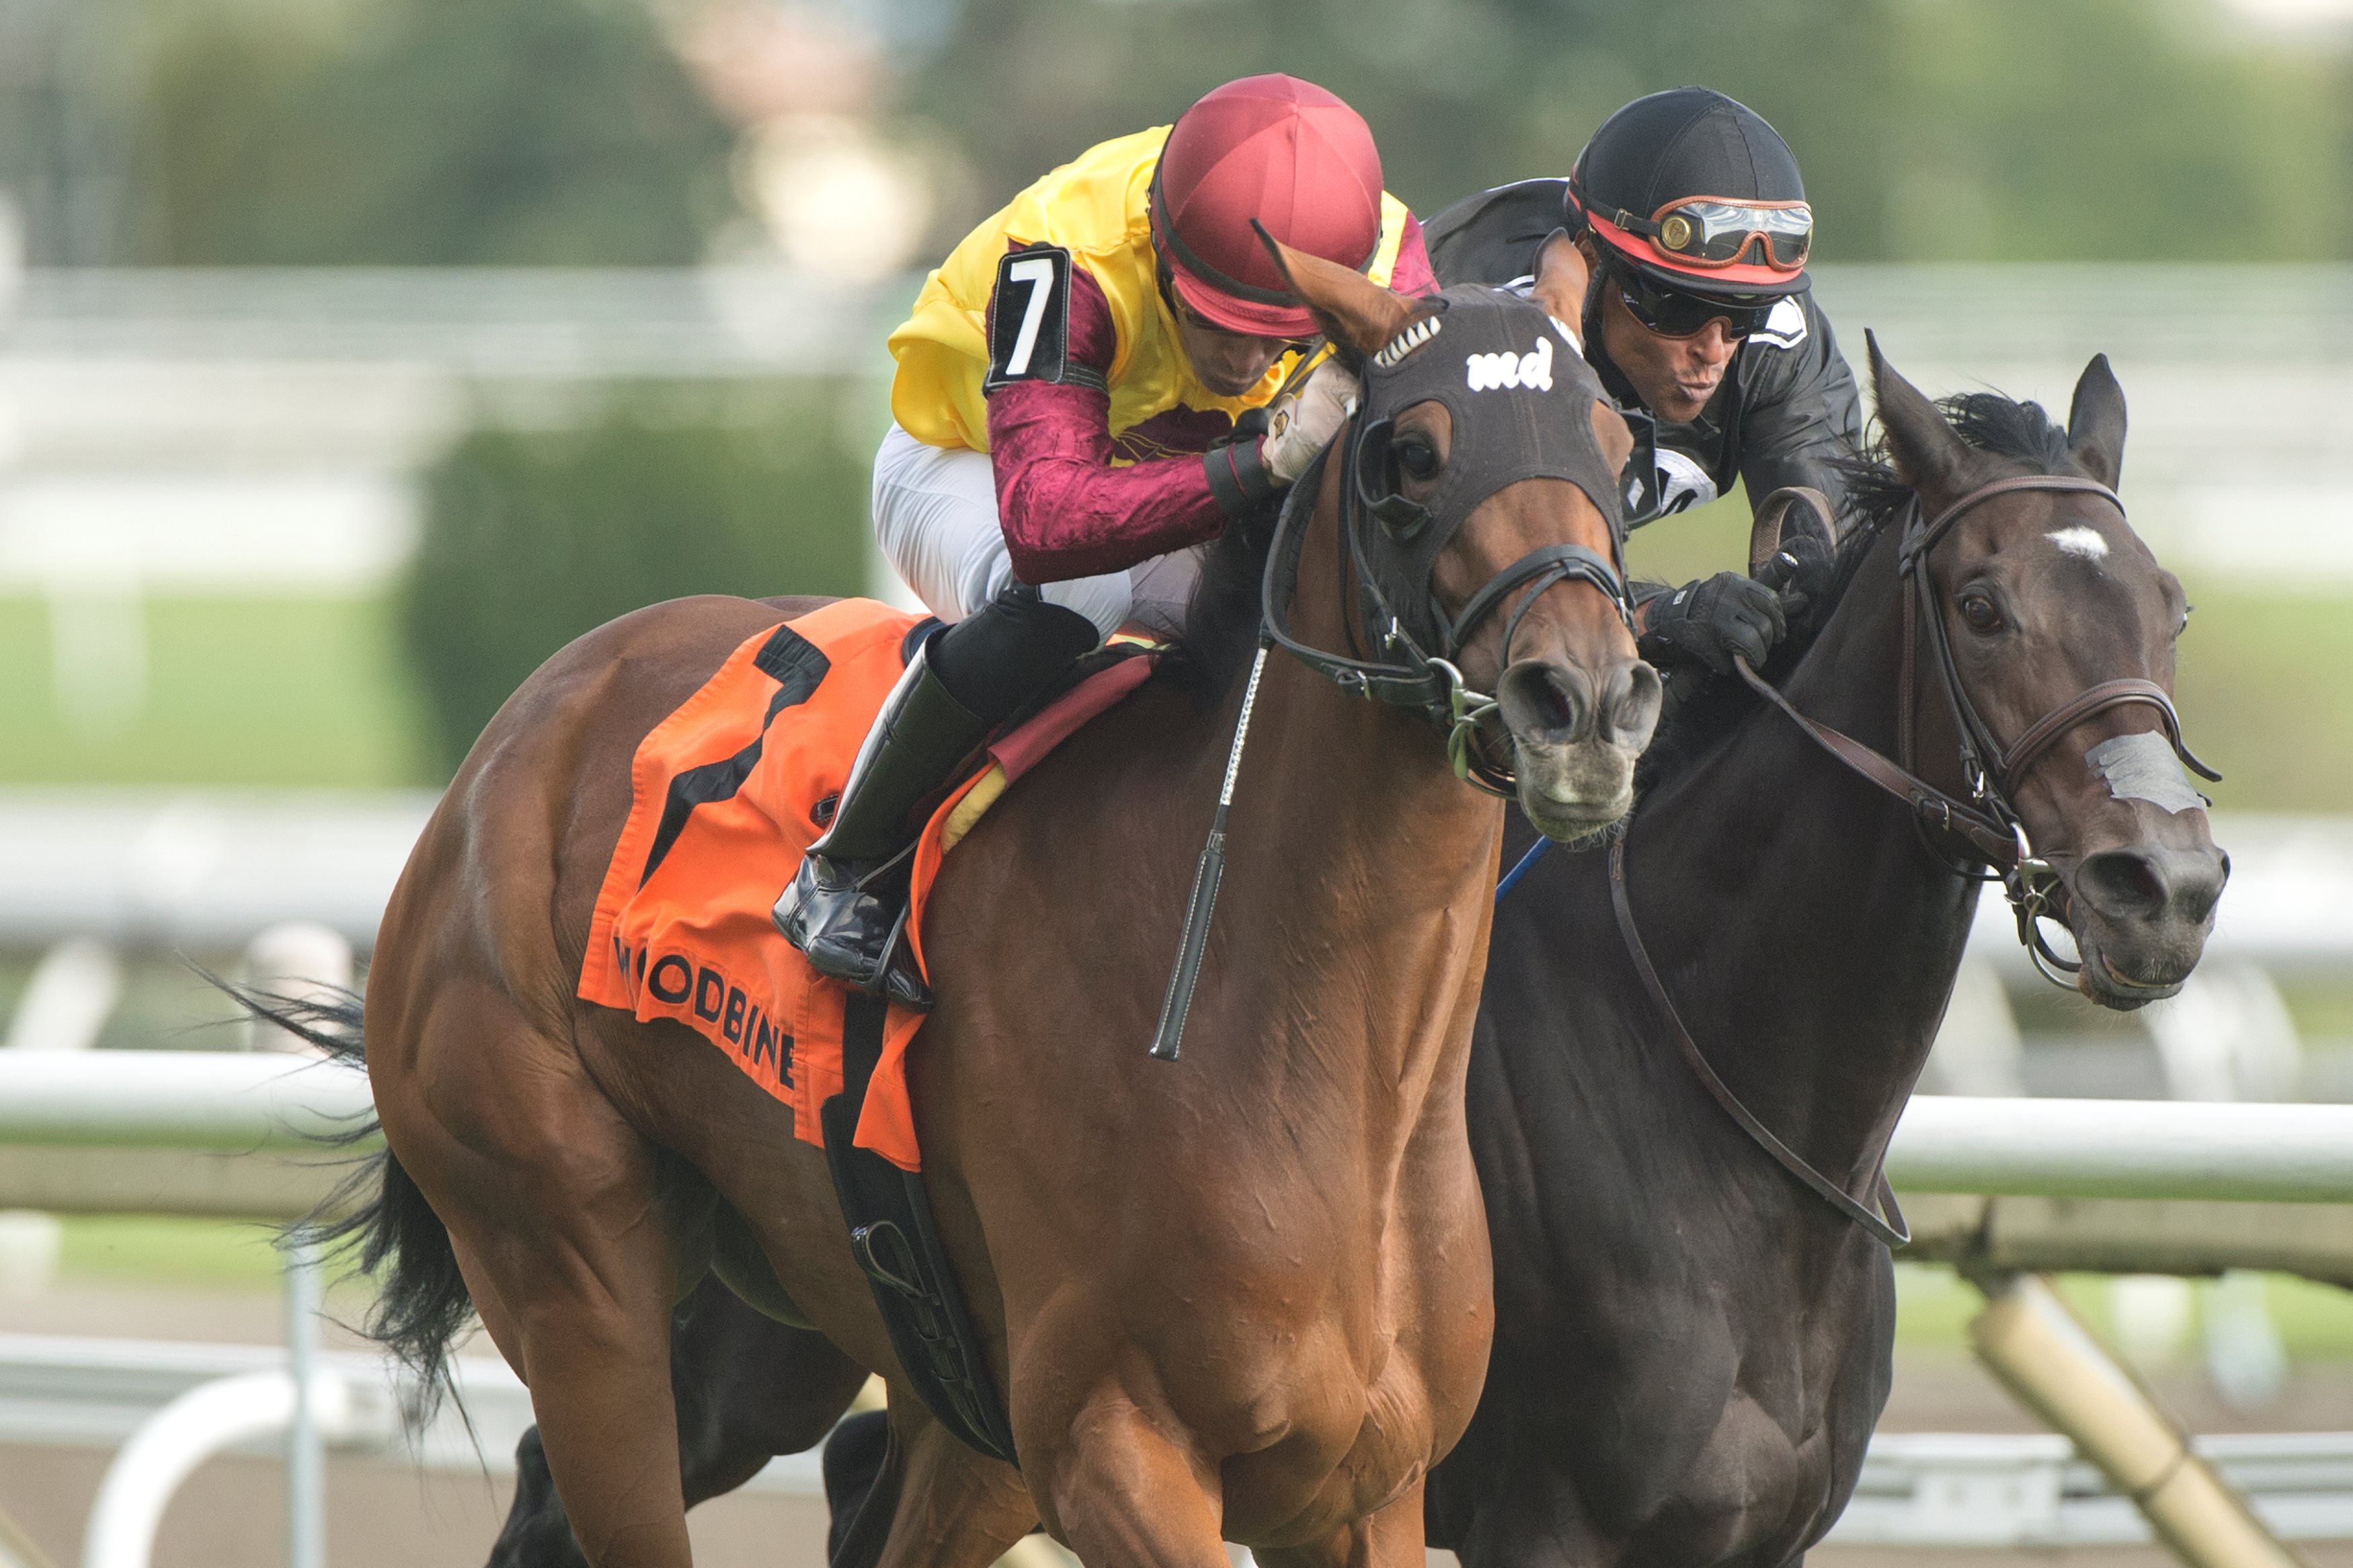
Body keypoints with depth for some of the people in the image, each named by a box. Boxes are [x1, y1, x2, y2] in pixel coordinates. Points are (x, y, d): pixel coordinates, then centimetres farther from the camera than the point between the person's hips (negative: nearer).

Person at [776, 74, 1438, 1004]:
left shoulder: (1384, 258, -28)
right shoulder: (1066, 259, -42)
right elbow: (1044, 519, -53)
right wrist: (1265, 461, -63)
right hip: (966, 464, -5)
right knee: (1062, 594, -39)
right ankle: (847, 874, -19)